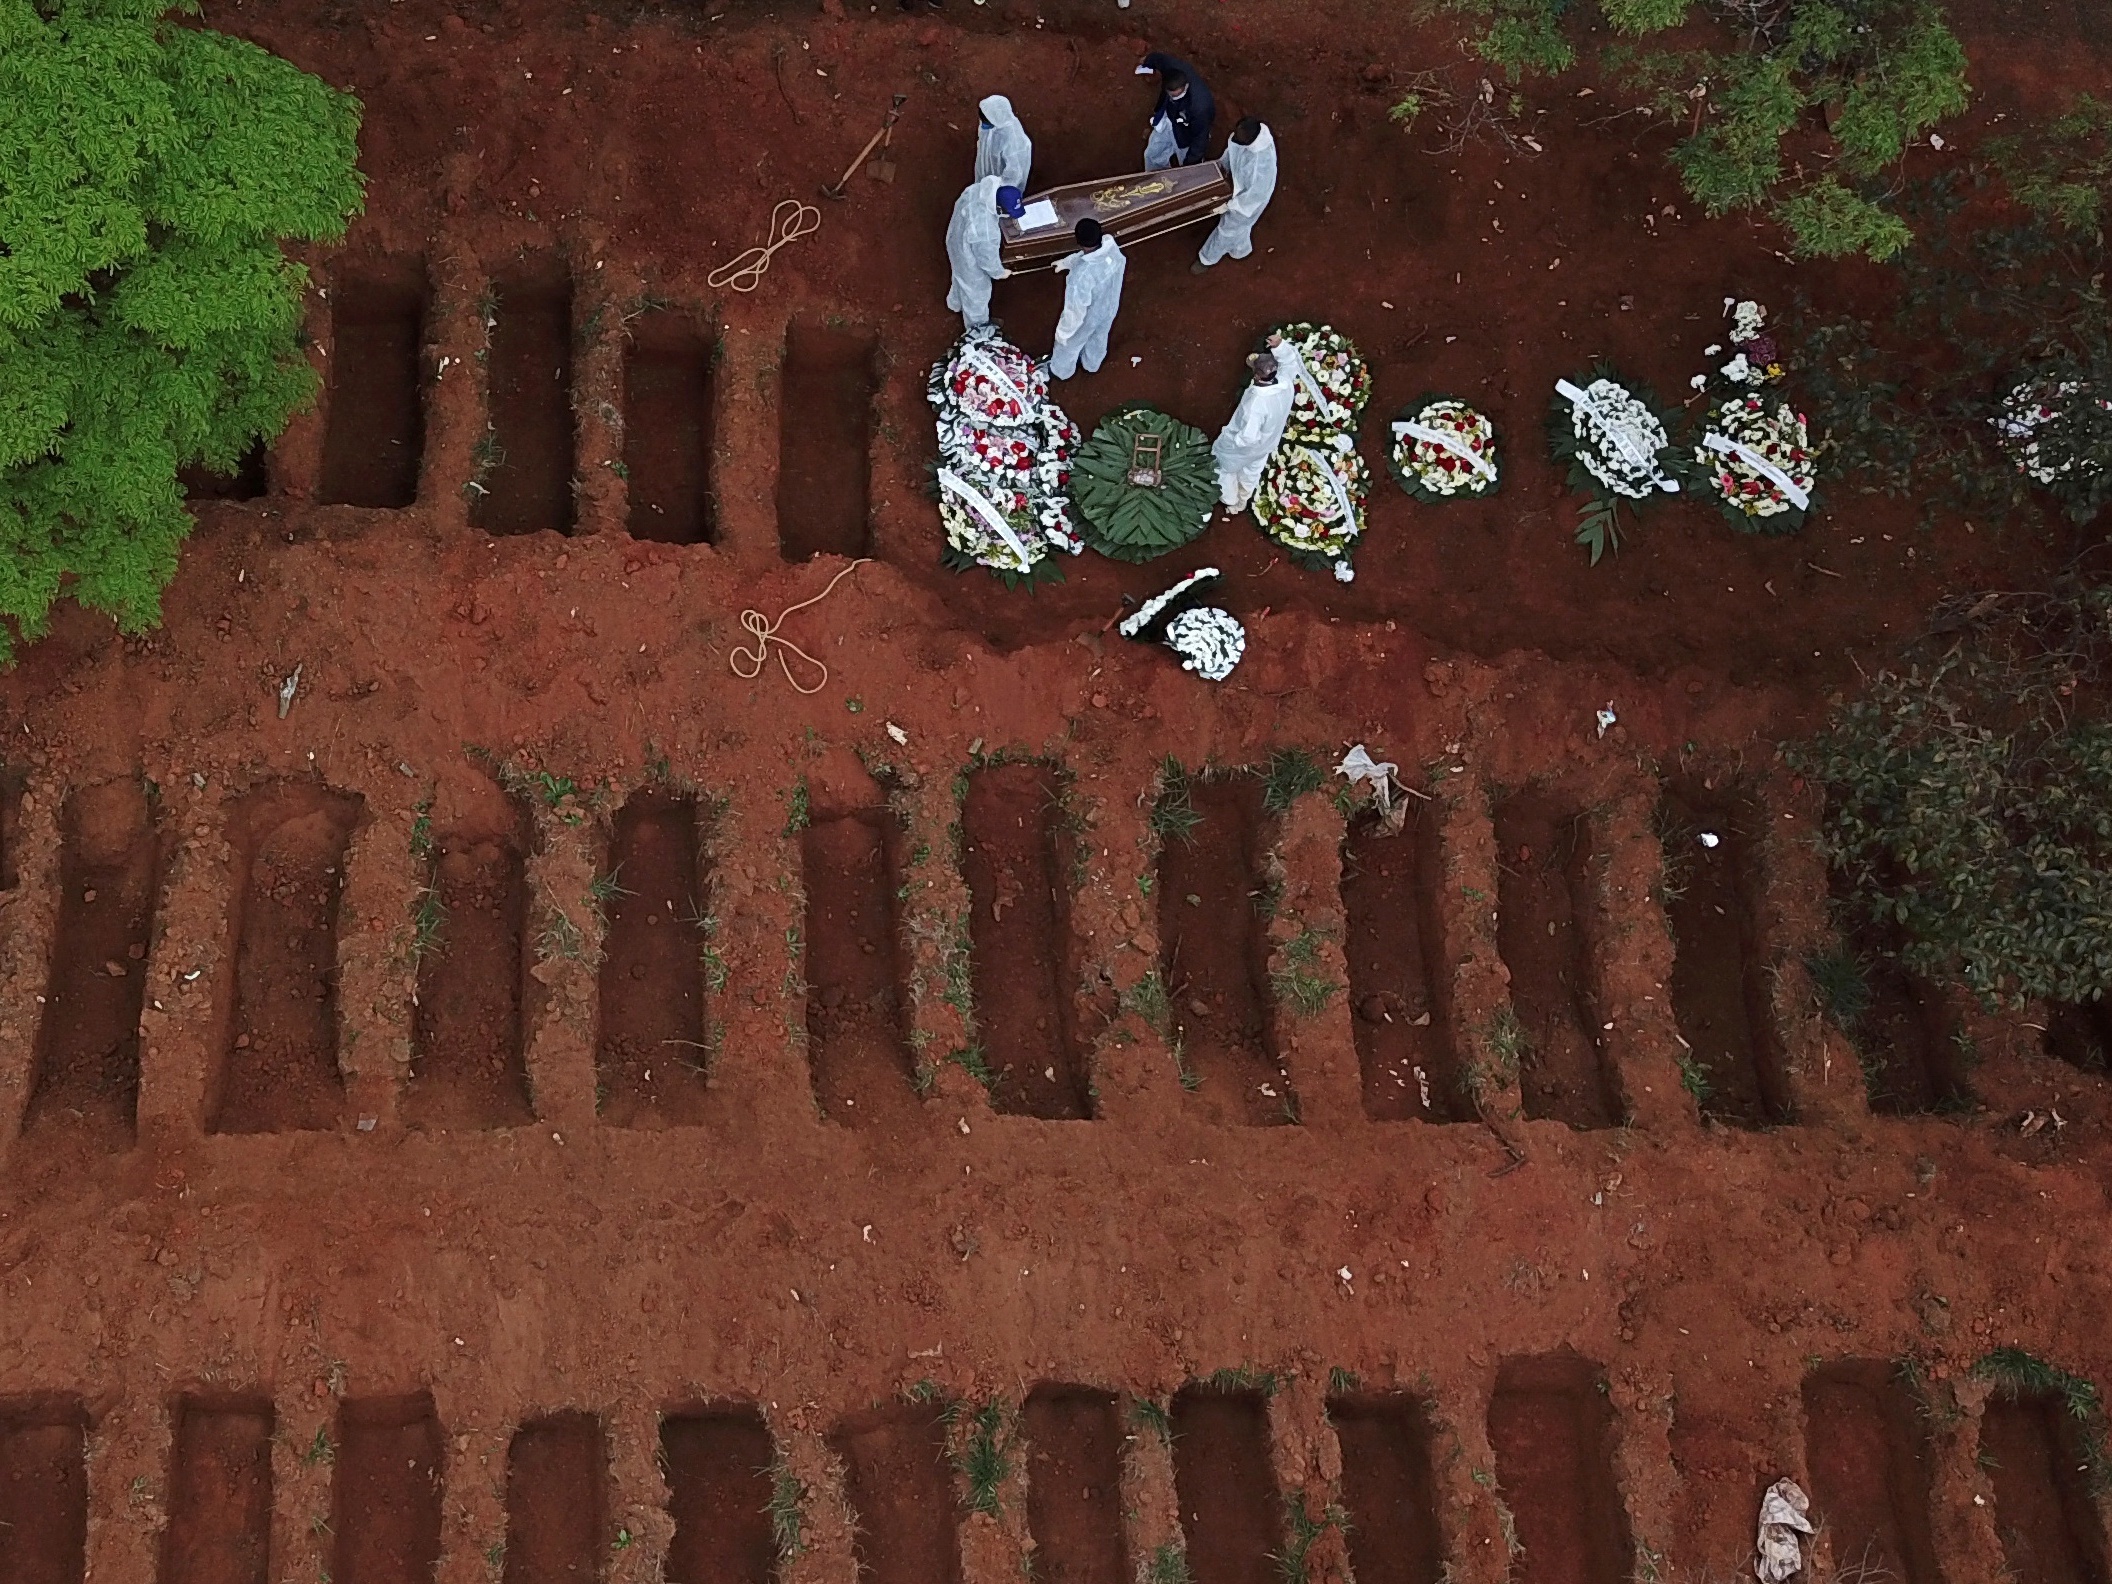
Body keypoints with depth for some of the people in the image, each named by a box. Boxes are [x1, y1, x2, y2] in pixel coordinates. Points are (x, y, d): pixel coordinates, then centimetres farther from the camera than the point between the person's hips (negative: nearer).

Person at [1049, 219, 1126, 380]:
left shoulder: (1082, 275, -45)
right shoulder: (1111, 245, -26)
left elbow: (1075, 310, -31)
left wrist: (1064, 332, -13)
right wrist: (1066, 262, 14)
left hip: (1087, 317, -5)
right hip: (1109, 307, 5)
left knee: (1069, 343, 28)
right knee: (1098, 337, 36)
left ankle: (1060, 371, 56)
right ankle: (1092, 365, 65)